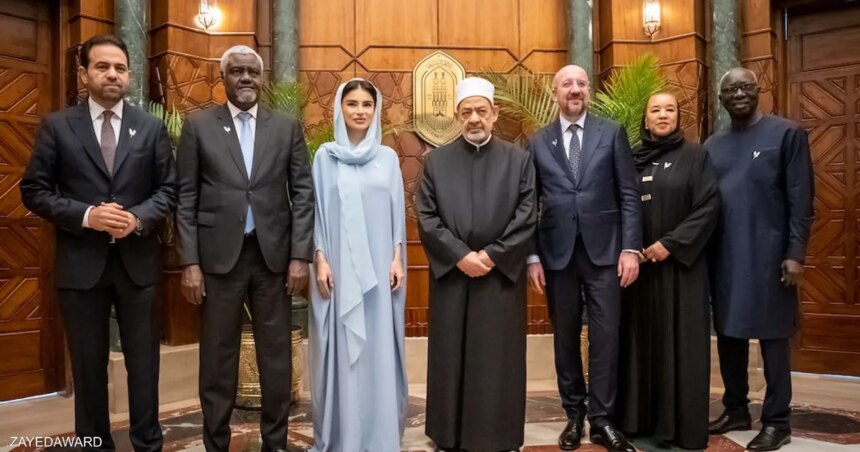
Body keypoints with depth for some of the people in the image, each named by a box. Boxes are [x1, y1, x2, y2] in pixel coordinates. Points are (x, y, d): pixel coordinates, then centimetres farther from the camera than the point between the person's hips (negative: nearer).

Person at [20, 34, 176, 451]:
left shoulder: (151, 127, 5)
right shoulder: (57, 126, 1)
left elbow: (168, 189, 4)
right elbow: (33, 191, -1)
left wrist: (138, 218, -14)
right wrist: (86, 215, -16)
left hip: (137, 261, 1)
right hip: (80, 264, -1)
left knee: (143, 362, 10)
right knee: (88, 365, 11)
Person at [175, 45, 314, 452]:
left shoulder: (286, 126, 7)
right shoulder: (198, 125, 4)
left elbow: (303, 192, 4)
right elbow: (186, 199, 1)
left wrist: (300, 255, -4)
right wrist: (189, 262, -6)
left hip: (273, 255, 1)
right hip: (219, 255, -1)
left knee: (276, 355, 9)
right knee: (217, 357, 8)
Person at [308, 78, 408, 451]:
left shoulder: (388, 157, 8)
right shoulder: (325, 155, 4)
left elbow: (397, 212, 7)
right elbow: (317, 212, 2)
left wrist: (397, 259, -1)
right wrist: (320, 260, -6)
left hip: (379, 268, 1)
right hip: (338, 267, -1)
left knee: (379, 348, 5)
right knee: (341, 349, 3)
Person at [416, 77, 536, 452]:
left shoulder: (518, 161, 5)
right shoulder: (436, 161, 7)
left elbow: (527, 218, -2)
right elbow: (426, 217, -1)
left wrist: (491, 256, -11)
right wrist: (460, 256, -12)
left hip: (502, 275, 0)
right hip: (451, 274, 1)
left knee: (499, 360, 5)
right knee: (451, 359, 6)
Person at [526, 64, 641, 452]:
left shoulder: (612, 133, 6)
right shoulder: (538, 143, 8)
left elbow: (629, 195, 2)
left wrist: (631, 247, -7)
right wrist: (532, 256, 0)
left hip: (603, 249, -1)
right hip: (557, 253, 1)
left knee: (605, 336, 0)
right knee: (565, 338, 9)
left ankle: (602, 420, 12)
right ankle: (574, 415, 22)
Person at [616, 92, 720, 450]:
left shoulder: (695, 155, 0)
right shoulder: (632, 159, 9)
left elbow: (709, 206, -8)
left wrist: (671, 243, -15)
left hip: (680, 263, -3)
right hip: (639, 262, 3)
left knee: (679, 341, 1)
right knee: (642, 337, 7)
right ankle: (641, 417, 17)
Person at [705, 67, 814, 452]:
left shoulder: (786, 134, -2)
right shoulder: (712, 145, 12)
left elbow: (801, 199, -6)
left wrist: (795, 253, -12)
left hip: (768, 255, -5)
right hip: (723, 257, 5)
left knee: (772, 337, 2)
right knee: (728, 335, 11)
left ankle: (776, 421, 13)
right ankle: (736, 409, 26)